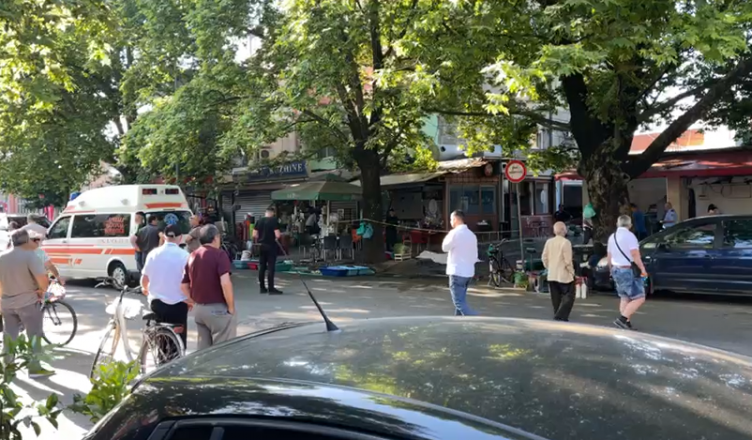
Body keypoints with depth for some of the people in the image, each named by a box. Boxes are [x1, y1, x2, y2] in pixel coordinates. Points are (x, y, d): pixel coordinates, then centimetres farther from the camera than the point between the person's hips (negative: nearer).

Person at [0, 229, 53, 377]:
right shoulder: (30, 255, -16)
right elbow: (43, 279, -26)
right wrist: (42, 290, -7)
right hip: (27, 302, -6)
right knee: (34, 335, 4)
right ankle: (35, 368, 5)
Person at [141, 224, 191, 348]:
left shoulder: (153, 254, -2)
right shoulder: (184, 255, -15)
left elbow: (144, 279, 8)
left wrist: (145, 289, 31)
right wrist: (191, 300, 5)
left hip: (156, 303, 4)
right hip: (178, 305, -4)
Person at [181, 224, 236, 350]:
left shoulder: (192, 256, 9)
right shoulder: (219, 254, -12)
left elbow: (184, 286, 12)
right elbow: (225, 283, -22)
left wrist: (196, 302, 17)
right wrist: (231, 307, -12)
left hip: (198, 309, 7)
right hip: (218, 309, -7)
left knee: (203, 349, 15)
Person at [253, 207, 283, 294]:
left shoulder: (259, 221, 7)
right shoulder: (274, 221, -9)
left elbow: (254, 235, 5)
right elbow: (277, 235, -16)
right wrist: (280, 235, 6)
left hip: (261, 245, 5)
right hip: (271, 245, -5)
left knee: (261, 267, 11)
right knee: (271, 267, -3)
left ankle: (262, 287, 16)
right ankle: (271, 288, -4)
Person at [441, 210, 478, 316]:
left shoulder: (455, 233, -13)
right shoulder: (472, 235, 11)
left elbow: (445, 247, -1)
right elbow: (475, 256, 14)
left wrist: (448, 235, 11)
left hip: (457, 272, -8)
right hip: (469, 272, 8)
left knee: (459, 303, -7)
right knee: (461, 300, 18)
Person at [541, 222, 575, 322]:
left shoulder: (549, 242, 3)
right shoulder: (566, 242, -15)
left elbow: (544, 258, 6)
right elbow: (568, 260, -16)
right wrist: (572, 272, -5)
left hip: (551, 276, 6)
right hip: (564, 275, -6)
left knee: (556, 298, 14)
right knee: (568, 296, 2)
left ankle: (558, 315, 17)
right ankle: (561, 315, -8)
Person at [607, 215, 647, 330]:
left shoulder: (612, 237, 11)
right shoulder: (629, 235, -11)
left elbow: (609, 257, 16)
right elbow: (635, 255, -19)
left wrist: (612, 271, 26)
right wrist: (643, 269, -15)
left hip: (616, 270, 8)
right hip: (628, 270, -8)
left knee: (625, 298, 15)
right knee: (639, 298, -5)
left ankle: (626, 323, 12)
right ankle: (622, 319, -15)